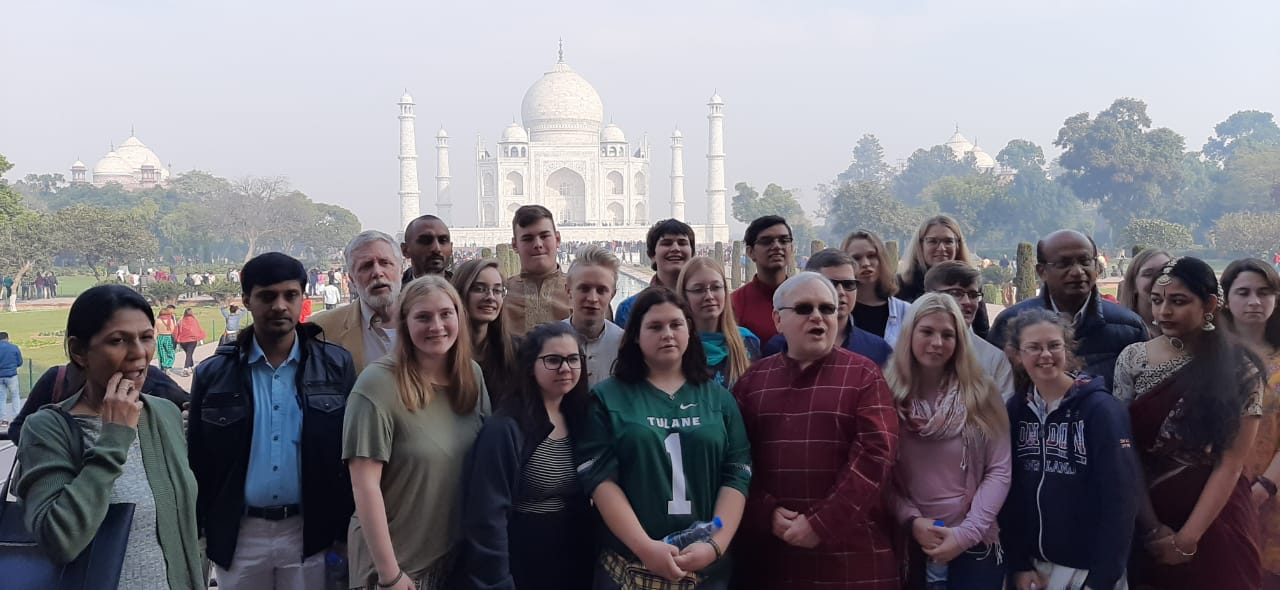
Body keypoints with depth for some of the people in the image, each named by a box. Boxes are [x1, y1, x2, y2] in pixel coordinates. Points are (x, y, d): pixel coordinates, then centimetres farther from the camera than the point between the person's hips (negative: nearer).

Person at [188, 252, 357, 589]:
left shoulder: (336, 365, -1)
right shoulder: (213, 373, 0)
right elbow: (197, 462, 5)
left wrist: (347, 533, 0)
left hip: (310, 533, -1)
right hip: (239, 535, 1)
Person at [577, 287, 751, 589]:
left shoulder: (718, 398, 8)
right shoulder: (608, 398, 1)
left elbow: (737, 475, 1)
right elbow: (600, 477, -8)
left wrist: (715, 545, -12)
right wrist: (645, 547, -18)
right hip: (630, 565, -2)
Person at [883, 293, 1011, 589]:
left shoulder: (981, 395, 0)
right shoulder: (889, 396, 0)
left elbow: (998, 471, -2)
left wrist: (967, 532, -11)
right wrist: (912, 520, -14)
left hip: (975, 547, 0)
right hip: (910, 547, 0)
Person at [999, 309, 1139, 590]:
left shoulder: (1101, 409, -12)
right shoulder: (1015, 410, 0)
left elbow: (1120, 498, -14)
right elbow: (1009, 491, 3)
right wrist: (1018, 564, -2)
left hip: (1088, 567, -4)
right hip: (1033, 564, 4)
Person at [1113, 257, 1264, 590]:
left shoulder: (1238, 369, -7)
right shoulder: (1133, 358, -2)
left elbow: (1231, 463, -10)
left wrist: (1188, 537, -14)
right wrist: (1151, 528, -11)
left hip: (1215, 525, -2)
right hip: (1143, 522, 2)